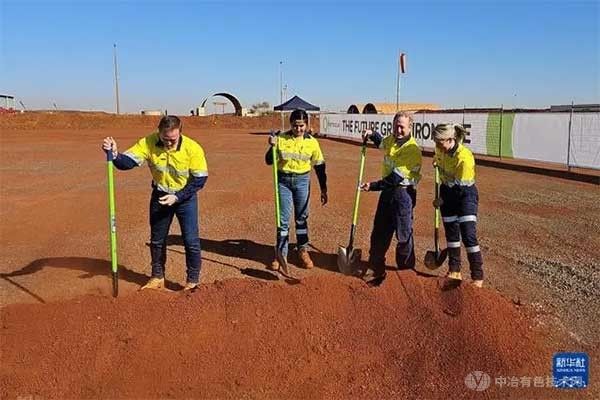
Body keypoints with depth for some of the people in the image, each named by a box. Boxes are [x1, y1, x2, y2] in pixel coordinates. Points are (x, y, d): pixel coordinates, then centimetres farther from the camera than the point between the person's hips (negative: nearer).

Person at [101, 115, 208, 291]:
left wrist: (177, 197, -21)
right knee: (157, 239, 13)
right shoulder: (148, 143, -17)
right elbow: (128, 161, -20)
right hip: (160, 196, 3)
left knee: (191, 241, -3)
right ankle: (158, 277, 32)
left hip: (185, 197, -3)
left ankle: (193, 281, 14)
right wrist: (115, 154, -43)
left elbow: (200, 178, -17)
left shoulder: (193, 148, -23)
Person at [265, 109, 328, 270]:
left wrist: (323, 189, 5)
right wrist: (272, 146, -20)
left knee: (302, 218, 11)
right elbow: (269, 161, -2)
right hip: (283, 180, 0)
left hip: (302, 181, 1)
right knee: (283, 219, 3)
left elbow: (319, 166, 4)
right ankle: (281, 254, 14)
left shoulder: (312, 142, -3)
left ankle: (303, 251, 26)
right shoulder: (281, 139, -5)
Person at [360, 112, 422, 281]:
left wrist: (373, 186, -23)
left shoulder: (413, 150, -18)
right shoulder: (391, 140, 6)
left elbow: (395, 178, -23)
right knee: (379, 233, 10)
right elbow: (381, 143, 34)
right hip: (387, 191, 7)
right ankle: (376, 269, 20)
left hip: (403, 193, -7)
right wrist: (372, 134, 14)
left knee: (404, 235, 4)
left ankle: (406, 269, 22)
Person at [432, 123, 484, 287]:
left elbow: (460, 187, -22)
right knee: (451, 232, 10)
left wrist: (442, 201, -13)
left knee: (468, 235, -11)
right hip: (447, 191, 6)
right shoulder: (441, 149, -9)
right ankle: (454, 271, 22)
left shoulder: (464, 158, -30)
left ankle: (478, 277, 0)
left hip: (465, 194, -6)